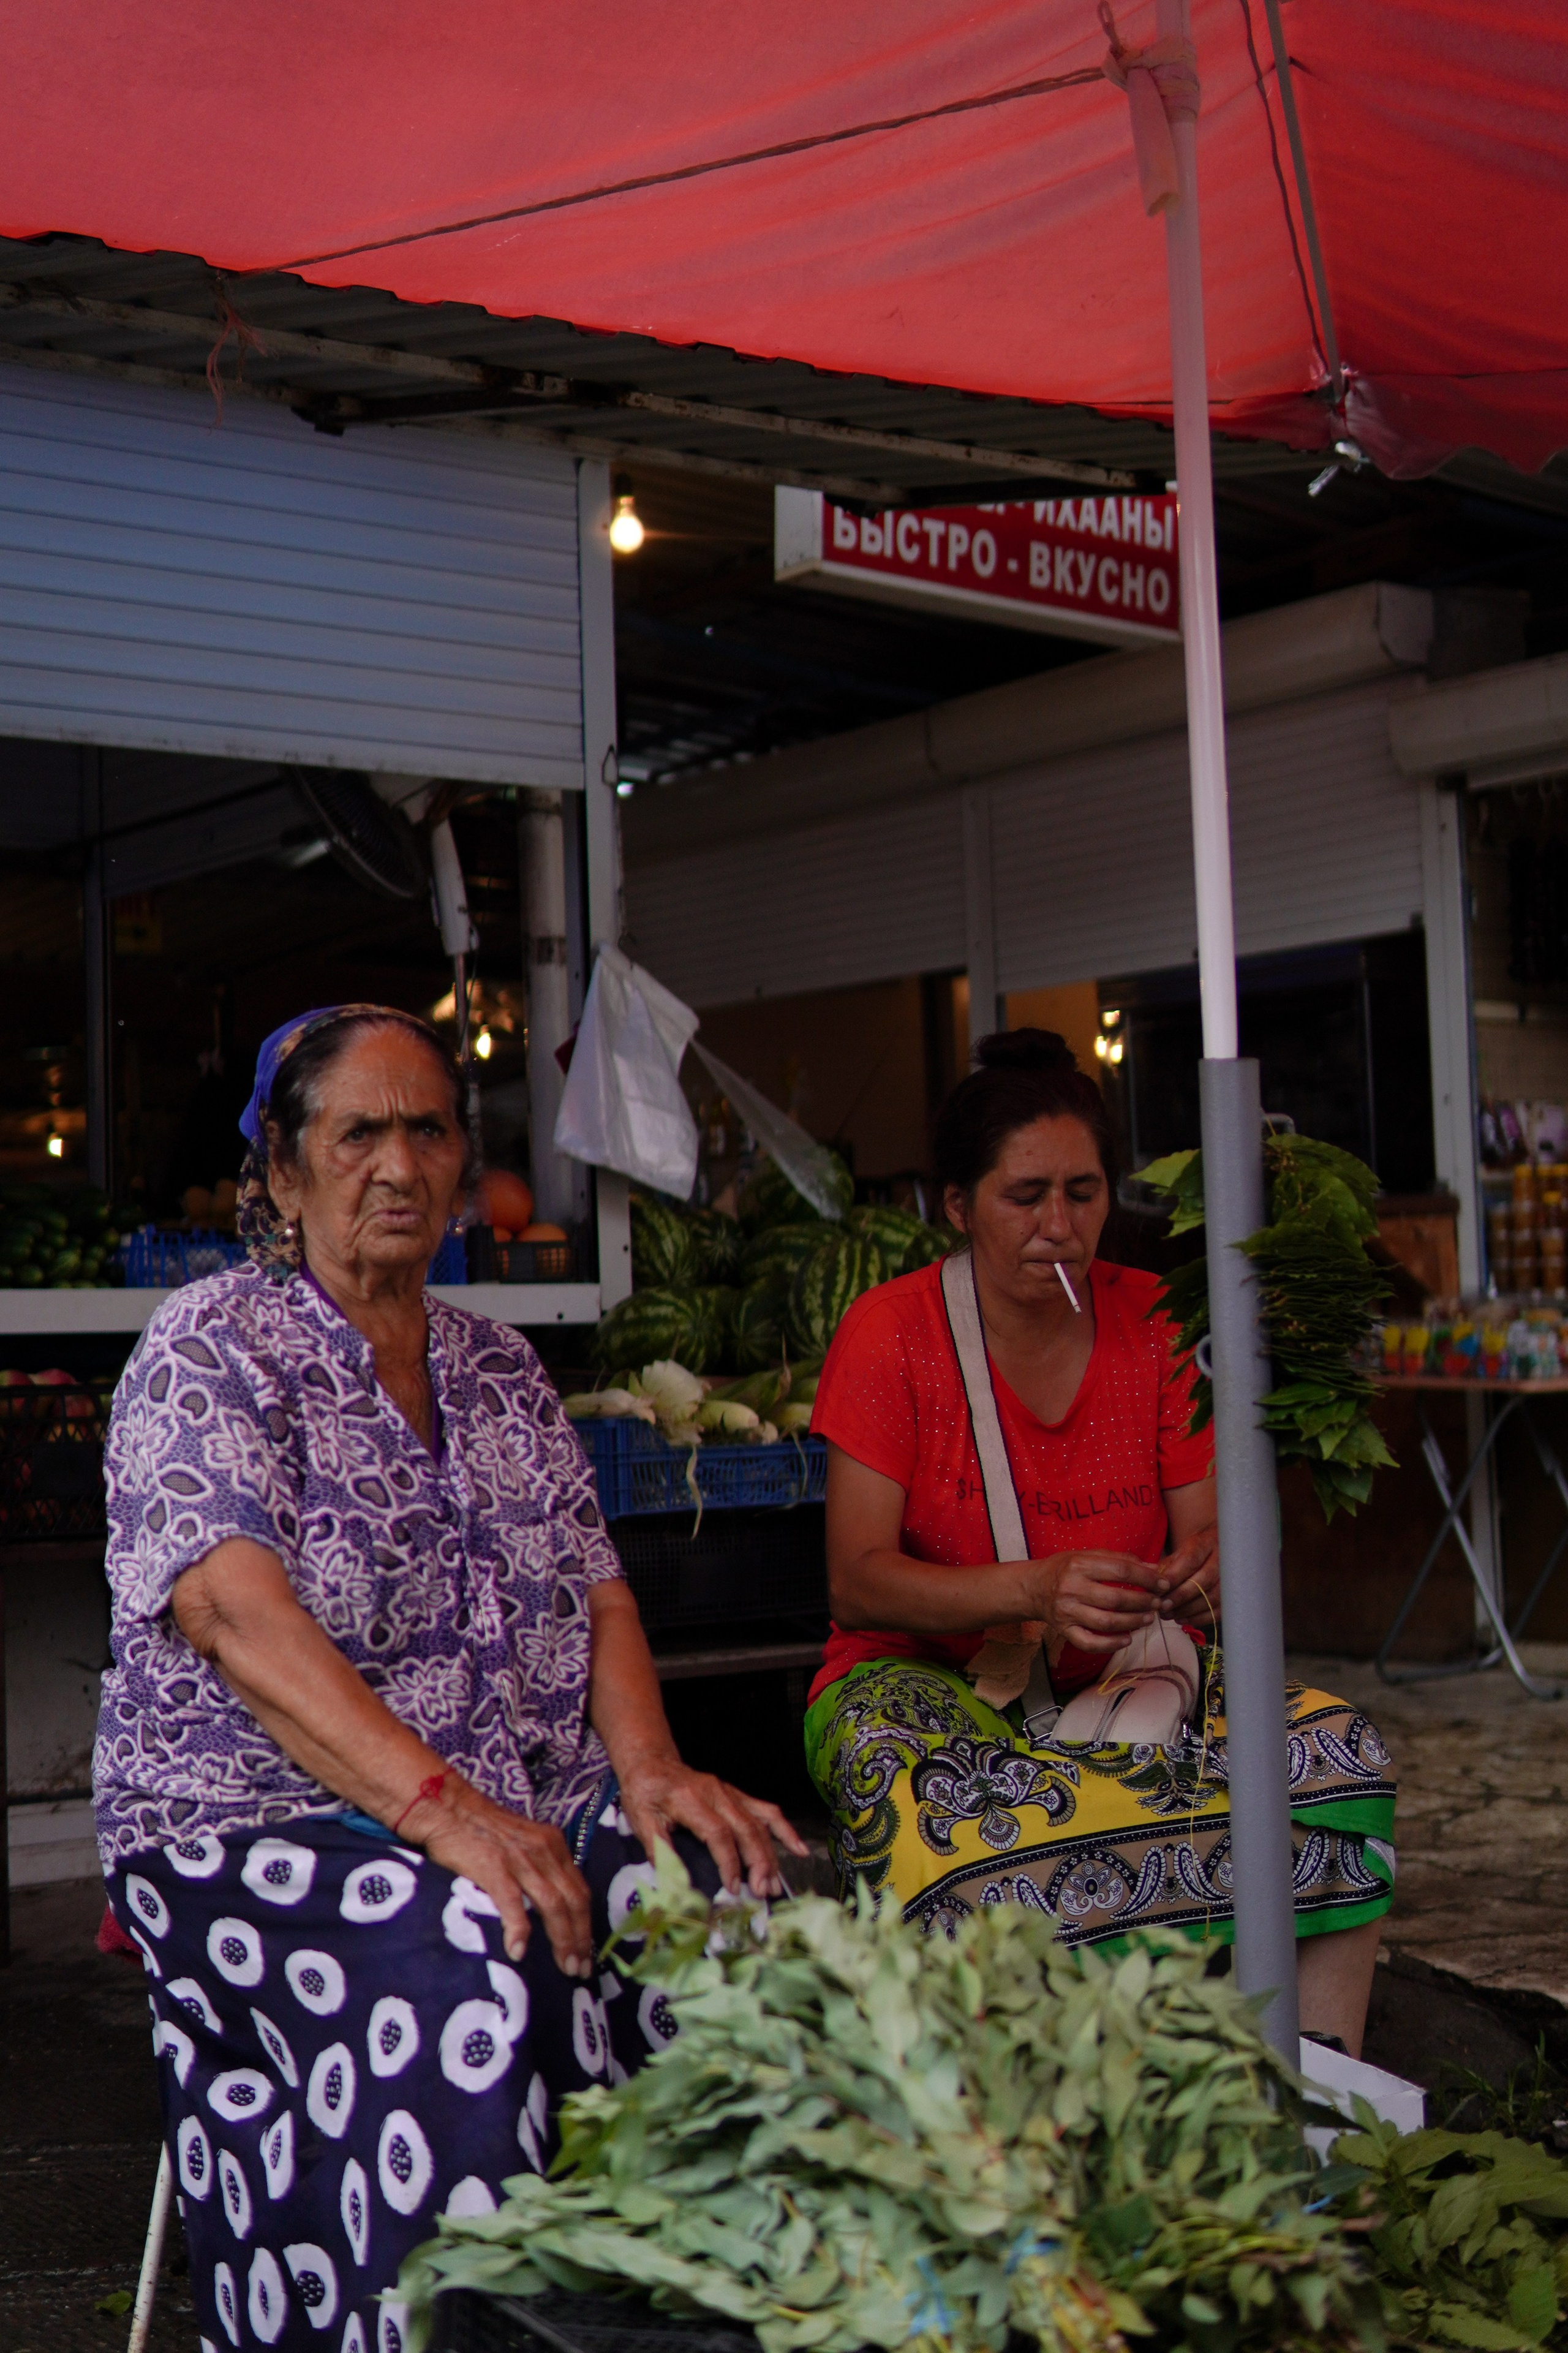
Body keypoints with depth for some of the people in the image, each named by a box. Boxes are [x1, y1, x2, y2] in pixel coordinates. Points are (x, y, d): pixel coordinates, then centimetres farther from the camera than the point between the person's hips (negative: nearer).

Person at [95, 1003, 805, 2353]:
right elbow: (241, 1614, -16)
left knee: (747, 1892, -21)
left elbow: (598, 1593, 13)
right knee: (465, 1957, -35)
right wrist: (443, 1809, -28)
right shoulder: (206, 1354, -2)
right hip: (256, 1822, -5)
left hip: (528, 1806, 6)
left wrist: (649, 1768, -9)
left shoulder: (500, 1369, 18)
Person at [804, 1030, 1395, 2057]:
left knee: (1340, 1753, -24)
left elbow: (1206, 1527, 3)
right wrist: (1036, 1590, -31)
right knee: (910, 1777, -39)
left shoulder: (1158, 1323, 5)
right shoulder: (890, 1334, -5)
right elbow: (856, 1579, -13)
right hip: (930, 1678, -3)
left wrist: (1209, 1569, -24)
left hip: (1128, 1680, 3)